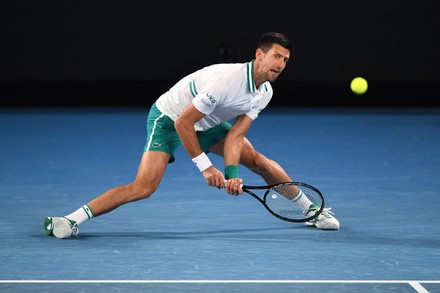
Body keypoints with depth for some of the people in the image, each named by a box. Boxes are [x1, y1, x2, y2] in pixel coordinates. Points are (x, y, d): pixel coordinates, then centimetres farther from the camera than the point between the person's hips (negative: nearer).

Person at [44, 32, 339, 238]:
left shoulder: (265, 92, -9)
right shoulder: (226, 80, -34)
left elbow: (234, 136, -13)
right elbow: (183, 123, -30)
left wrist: (232, 174, -27)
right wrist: (205, 166, -25)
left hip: (205, 124, 8)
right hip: (169, 119, -8)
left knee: (257, 159, 1)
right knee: (144, 187, -23)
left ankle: (312, 209, 19)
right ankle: (69, 220, -23)